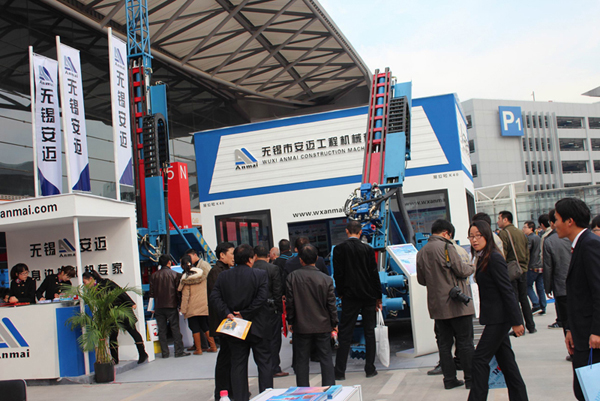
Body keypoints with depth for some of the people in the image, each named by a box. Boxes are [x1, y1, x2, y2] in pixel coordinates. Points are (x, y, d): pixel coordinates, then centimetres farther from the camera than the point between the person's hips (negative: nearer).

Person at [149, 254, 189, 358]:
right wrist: (180, 304, 3)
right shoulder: (175, 274, -4)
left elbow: (151, 293, 3)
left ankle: (165, 352, 7)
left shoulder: (154, 275, 2)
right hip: (171, 306, -2)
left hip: (158, 307, 2)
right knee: (175, 328, 3)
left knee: (162, 330, 6)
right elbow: (178, 291, -5)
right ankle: (179, 351, 2)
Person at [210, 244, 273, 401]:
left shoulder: (223, 276, 3)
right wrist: (245, 314, -13)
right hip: (258, 328, -3)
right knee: (264, 363, 8)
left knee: (238, 364, 11)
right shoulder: (260, 275, -8)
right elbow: (261, 298, -17)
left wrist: (226, 313, -11)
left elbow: (214, 296, -6)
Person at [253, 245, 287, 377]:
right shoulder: (273, 268, -10)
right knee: (274, 339, 5)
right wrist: (280, 308, -2)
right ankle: (274, 368, 7)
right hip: (271, 308, -3)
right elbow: (278, 291, -10)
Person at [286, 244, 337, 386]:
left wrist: (290, 321, 7)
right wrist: (334, 324, 9)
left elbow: (290, 301, -5)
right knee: (326, 359, 10)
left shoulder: (292, 277, -9)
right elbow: (331, 304, -3)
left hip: (302, 326, 0)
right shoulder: (326, 279, -7)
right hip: (323, 326, 1)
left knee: (302, 360, 9)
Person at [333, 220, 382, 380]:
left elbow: (338, 274, -4)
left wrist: (340, 293, 8)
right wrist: (378, 297, 8)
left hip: (350, 296, -1)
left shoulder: (339, 249, -4)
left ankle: (340, 371, 0)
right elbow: (374, 274, 2)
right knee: (369, 332, 10)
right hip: (369, 295, 2)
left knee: (345, 333, 1)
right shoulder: (368, 249, -1)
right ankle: (370, 369, 13)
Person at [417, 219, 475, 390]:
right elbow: (461, 270, -13)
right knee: (465, 342, 2)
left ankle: (449, 379, 14)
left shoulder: (421, 252, 8)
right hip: (455, 303, -6)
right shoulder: (446, 246, -12)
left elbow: (421, 279, 14)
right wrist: (471, 267, 8)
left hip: (437, 305, 6)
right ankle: (471, 379, 6)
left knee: (444, 343, 11)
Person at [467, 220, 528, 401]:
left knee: (480, 359, -5)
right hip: (495, 318, 9)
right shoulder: (483, 258, 12)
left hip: (498, 318, -9)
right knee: (505, 359, 14)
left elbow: (507, 291, -19)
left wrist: (516, 321, -19)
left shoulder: (494, 258, -17)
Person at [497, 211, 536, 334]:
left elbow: (502, 255, -15)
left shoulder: (504, 233, -10)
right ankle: (531, 326, 16)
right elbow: (527, 253, 16)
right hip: (523, 270, 7)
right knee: (524, 298, 13)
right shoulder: (520, 232, 13)